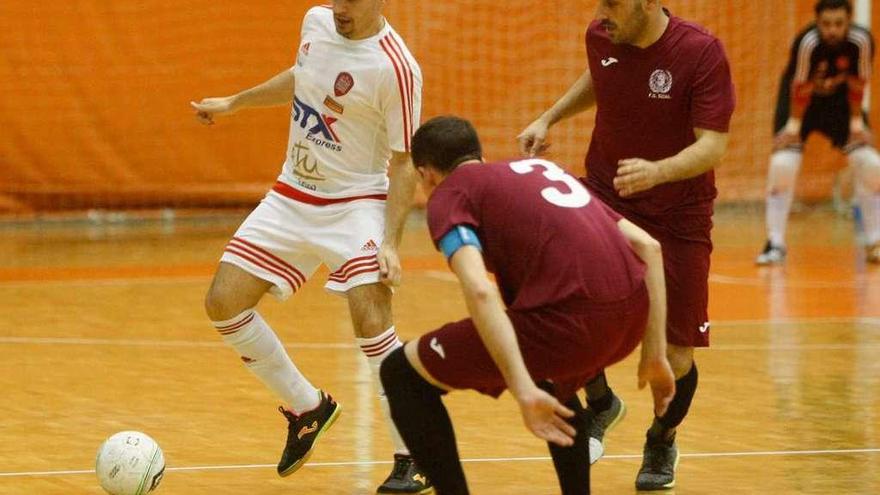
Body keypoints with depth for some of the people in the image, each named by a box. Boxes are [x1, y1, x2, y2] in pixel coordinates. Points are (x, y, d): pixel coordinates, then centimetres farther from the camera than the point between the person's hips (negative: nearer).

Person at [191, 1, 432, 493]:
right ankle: (307, 407, 21)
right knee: (223, 304, 0)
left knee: (371, 321, -24)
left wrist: (391, 242, -23)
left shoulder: (396, 67, -21)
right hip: (291, 197, 7)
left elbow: (403, 162, -16)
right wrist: (234, 103, 28)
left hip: (356, 205, -7)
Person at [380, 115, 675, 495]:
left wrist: (523, 390, -16)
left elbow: (479, 290, -11)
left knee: (401, 374, 10)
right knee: (552, 383, 41)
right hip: (633, 310, 7)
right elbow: (647, 246, 23)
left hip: (571, 319, -7)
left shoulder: (449, 193, 9)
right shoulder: (543, 168, 30)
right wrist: (654, 354, 24)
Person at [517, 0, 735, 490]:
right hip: (606, 196, 2)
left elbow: (712, 145, -24)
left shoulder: (702, 52, -20)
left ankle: (662, 443, 33)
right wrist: (550, 118, 7)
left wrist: (659, 171, -42)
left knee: (676, 357, 0)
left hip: (678, 215, -2)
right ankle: (599, 404, 8)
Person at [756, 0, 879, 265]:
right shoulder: (807, 42, -34)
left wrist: (856, 121, -8)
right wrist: (794, 124, -16)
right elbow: (800, 85, -24)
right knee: (782, 164, -19)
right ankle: (775, 244, -8)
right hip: (801, 101, -2)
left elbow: (857, 82, -14)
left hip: (839, 100, 2)